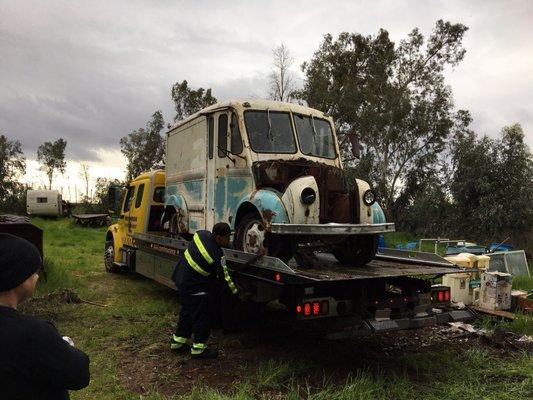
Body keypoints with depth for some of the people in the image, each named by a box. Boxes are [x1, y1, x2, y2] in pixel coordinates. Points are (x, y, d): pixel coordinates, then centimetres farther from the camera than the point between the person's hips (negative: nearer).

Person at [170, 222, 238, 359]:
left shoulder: (202, 234, -6)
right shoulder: (217, 256, -28)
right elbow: (224, 277, -18)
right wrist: (235, 290, -4)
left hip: (181, 278, 9)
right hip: (194, 289, -9)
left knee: (187, 312, 23)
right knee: (202, 317, 5)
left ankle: (178, 341, 37)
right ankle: (198, 349, 16)